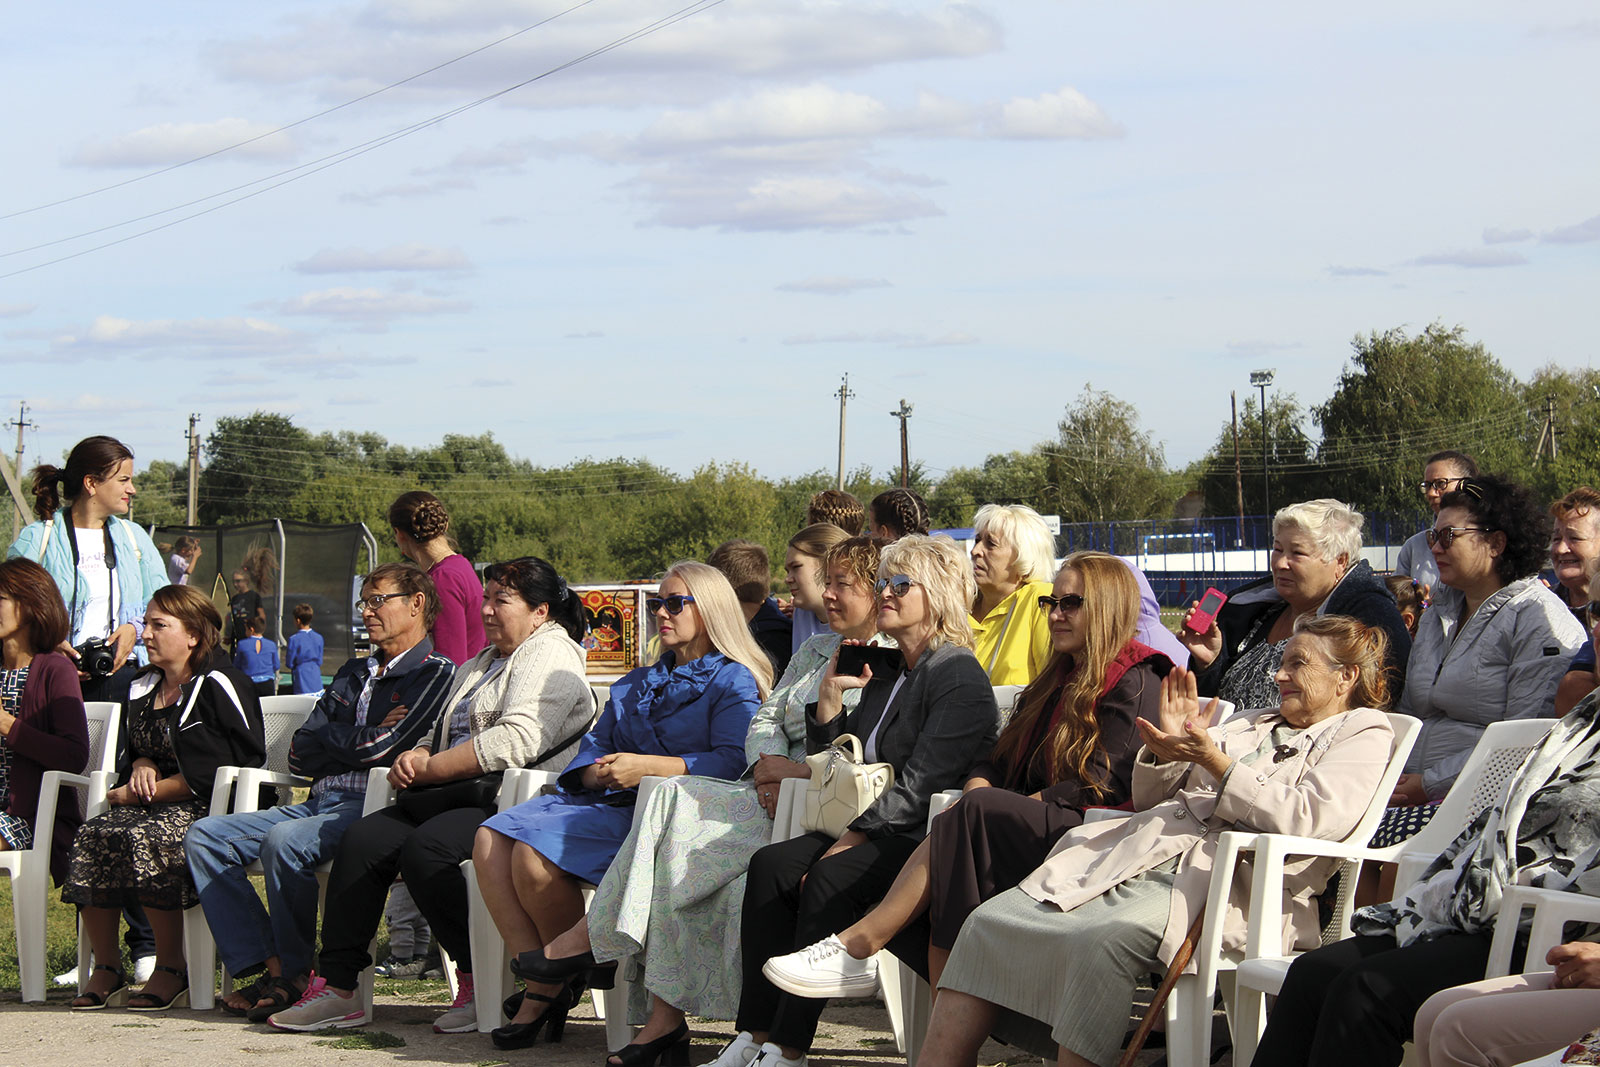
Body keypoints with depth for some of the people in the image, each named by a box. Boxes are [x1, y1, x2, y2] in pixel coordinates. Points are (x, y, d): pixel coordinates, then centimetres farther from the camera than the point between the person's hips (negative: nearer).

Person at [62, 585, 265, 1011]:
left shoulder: (218, 686, -5)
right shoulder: (142, 689, 21)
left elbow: (222, 768, -13)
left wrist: (143, 792, -12)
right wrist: (141, 765, 4)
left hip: (206, 809, -7)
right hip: (150, 807, 7)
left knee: (142, 839, -35)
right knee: (92, 837, -23)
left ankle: (171, 972, -25)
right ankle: (105, 971, -18)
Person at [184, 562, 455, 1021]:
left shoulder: (436, 674, 1)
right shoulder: (353, 675, 26)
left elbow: (383, 748, -12)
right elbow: (301, 754, 16)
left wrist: (334, 739, 6)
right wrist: (361, 741, 2)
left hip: (370, 810, -8)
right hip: (320, 803, 9)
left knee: (283, 841, -35)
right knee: (205, 836, -8)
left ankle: (296, 974, -17)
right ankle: (268, 967, -19)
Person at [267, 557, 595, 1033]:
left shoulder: (549, 655, -3)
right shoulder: (479, 665, 29)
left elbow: (516, 741, -17)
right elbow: (448, 739, 29)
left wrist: (426, 769, -12)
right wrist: (415, 757, 3)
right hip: (460, 798, 9)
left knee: (425, 850, -32)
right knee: (363, 839, -12)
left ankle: (478, 980, -18)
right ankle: (336, 987, -15)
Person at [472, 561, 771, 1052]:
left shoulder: (733, 681, 3)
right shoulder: (637, 684, 29)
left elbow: (731, 762, -12)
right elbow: (596, 744, 21)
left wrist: (649, 767, -21)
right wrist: (594, 772, -4)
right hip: (607, 800, 8)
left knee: (534, 853, -28)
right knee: (491, 839, -15)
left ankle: (561, 978, -8)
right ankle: (537, 985, -19)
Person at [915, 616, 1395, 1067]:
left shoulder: (1363, 734, 10)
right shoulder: (1252, 725, 31)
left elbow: (1305, 819, -9)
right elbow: (1149, 798, 30)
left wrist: (1214, 761, -10)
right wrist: (1167, 750, 10)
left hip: (1224, 876, -7)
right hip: (1133, 857, 7)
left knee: (1102, 939, -37)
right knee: (990, 921, -12)